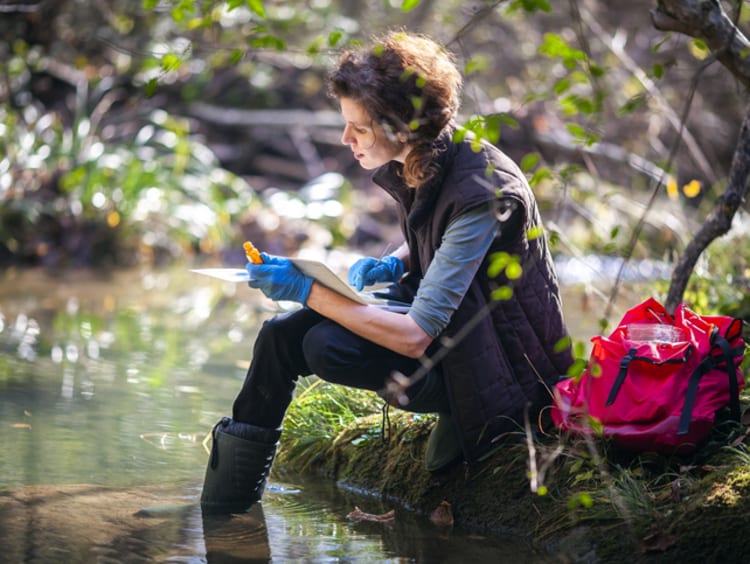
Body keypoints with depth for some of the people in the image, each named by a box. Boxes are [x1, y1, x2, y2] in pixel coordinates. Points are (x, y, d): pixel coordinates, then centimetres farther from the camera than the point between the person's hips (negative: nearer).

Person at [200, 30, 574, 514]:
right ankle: (220, 509, 6)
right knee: (283, 334, -4)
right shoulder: (409, 165, -5)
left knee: (329, 347, -26)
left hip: (503, 361, -9)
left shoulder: (480, 192, -30)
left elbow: (416, 337, -32)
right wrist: (393, 264, -2)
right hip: (446, 322, 9)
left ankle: (465, 414, -6)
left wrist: (307, 291, -27)